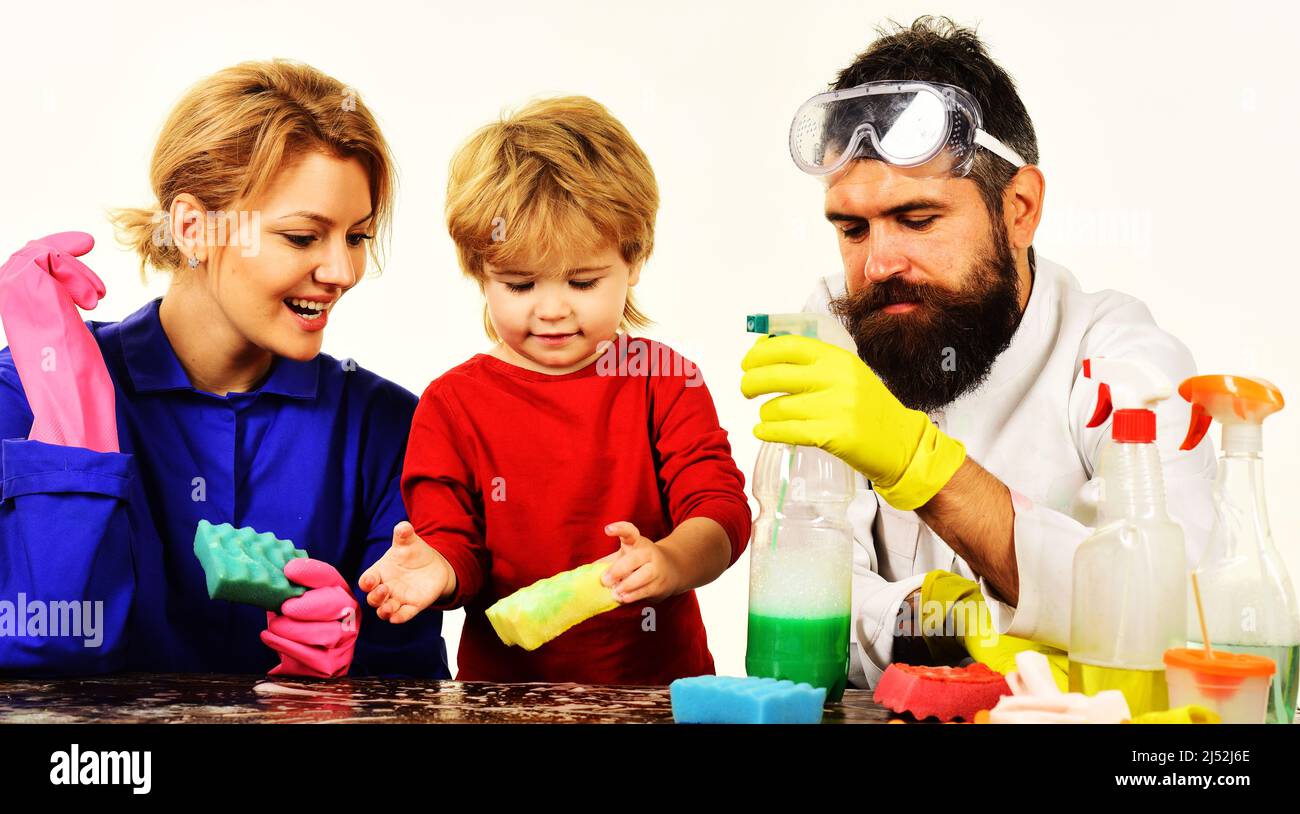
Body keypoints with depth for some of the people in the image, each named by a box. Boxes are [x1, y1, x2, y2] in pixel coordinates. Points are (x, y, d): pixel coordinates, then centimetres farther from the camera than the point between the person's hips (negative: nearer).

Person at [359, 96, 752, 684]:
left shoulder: (666, 381, 5)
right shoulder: (451, 405, 5)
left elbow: (721, 508, -3)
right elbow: (456, 543, 3)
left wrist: (670, 562, -25)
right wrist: (440, 570, -21)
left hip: (662, 677, 0)